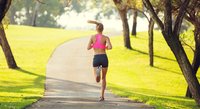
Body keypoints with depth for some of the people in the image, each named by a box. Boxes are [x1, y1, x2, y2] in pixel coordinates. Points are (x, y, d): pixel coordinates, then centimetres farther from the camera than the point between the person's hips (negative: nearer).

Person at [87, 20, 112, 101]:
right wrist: (106, 47, 9)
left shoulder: (92, 37, 3)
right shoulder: (106, 38, -1)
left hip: (96, 58, 0)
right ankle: (102, 96, 13)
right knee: (103, 77, 20)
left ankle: (98, 71, -36)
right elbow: (110, 47, -17)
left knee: (97, 80, 0)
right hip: (104, 58, 0)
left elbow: (88, 48, -3)